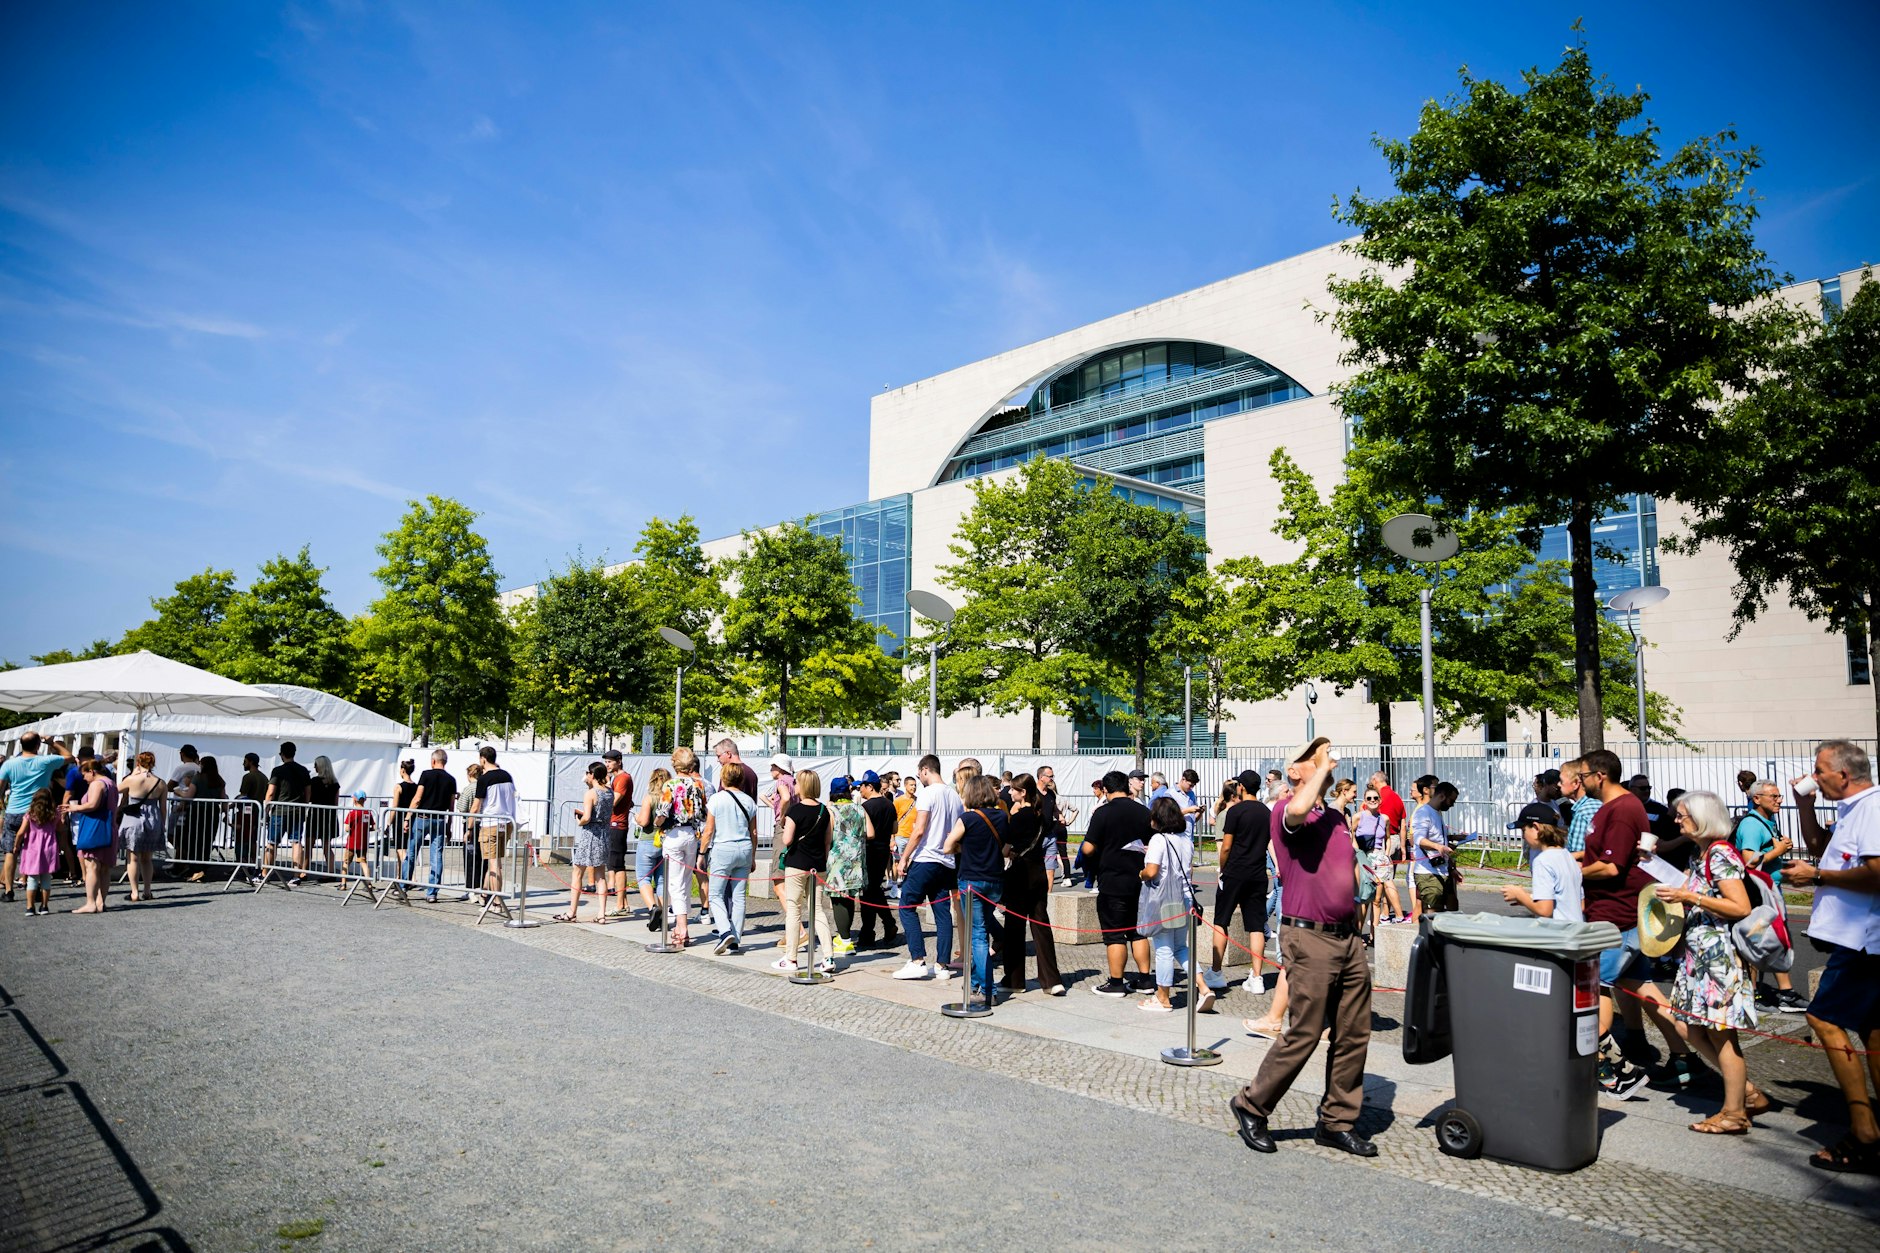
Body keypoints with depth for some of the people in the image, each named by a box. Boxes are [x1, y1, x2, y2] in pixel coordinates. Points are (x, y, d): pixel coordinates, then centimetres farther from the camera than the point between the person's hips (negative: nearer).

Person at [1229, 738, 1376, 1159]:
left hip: (1348, 938, 8)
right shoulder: (1288, 813, -8)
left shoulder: (1337, 819, 18)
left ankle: (1337, 1121, 22)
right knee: (1304, 1034, -3)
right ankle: (1251, 1106, 14)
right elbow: (1298, 811, -34)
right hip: (1310, 938, -8)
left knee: (1354, 1034, 9)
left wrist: (1356, 927, 18)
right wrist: (1323, 767, -18)